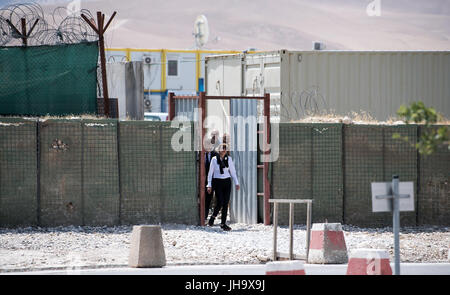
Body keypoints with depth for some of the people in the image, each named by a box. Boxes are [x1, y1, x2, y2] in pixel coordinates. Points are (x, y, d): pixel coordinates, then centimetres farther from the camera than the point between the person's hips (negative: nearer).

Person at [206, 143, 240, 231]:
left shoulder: (229, 159, 5)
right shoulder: (214, 159, -3)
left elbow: (233, 171, 11)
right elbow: (210, 172, 1)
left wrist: (236, 183, 6)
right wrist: (209, 185, -3)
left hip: (227, 182, 3)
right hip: (217, 182, -3)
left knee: (226, 203, 0)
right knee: (220, 202, -12)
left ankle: (223, 224, 6)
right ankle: (213, 217, 14)